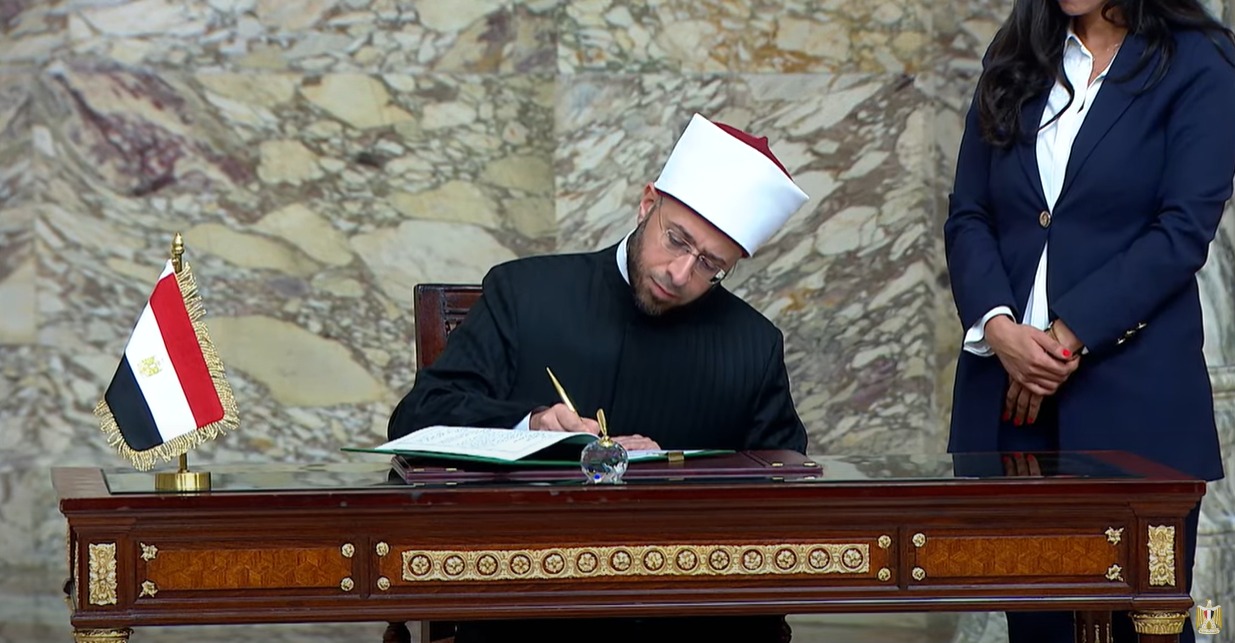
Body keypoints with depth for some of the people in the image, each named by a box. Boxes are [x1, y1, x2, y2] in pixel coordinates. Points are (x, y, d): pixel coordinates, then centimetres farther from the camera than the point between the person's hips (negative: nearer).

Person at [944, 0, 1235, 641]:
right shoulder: (1014, 61, 14)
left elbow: (1183, 230, -9)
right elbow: (967, 215, 8)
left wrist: (1067, 338, -14)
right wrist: (997, 326, -10)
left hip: (1130, 397, -4)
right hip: (1009, 395, 4)